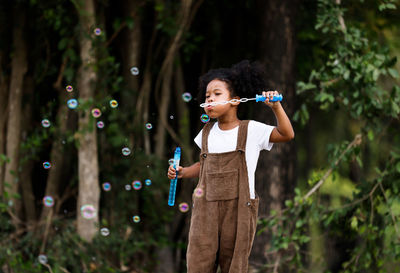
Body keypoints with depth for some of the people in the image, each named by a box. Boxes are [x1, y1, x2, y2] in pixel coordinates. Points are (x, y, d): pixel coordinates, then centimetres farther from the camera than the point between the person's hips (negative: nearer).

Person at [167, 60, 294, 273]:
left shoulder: (251, 130, -3)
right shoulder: (207, 133, 10)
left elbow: (287, 135, -11)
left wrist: (276, 107, -22)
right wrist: (182, 172, 6)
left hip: (238, 209, -3)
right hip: (206, 208, 3)